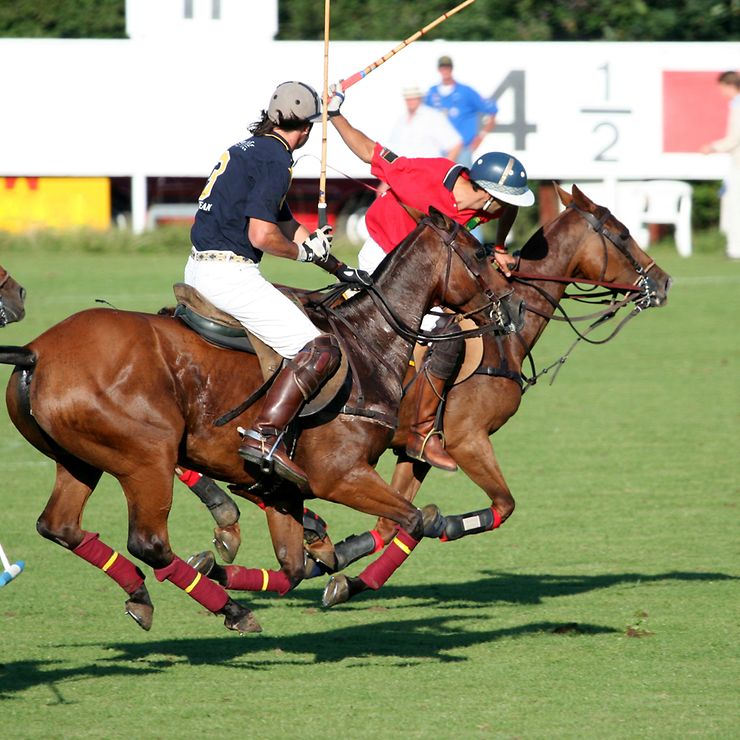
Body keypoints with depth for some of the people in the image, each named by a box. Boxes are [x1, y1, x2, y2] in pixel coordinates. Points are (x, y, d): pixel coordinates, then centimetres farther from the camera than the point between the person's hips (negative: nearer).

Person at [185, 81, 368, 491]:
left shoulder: (245, 149, 20)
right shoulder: (275, 160, -11)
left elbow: (288, 225, 27)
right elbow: (262, 235, -20)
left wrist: (340, 269, 27)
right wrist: (304, 251, -1)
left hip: (198, 269, 10)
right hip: (229, 274, -10)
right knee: (318, 350, -14)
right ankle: (265, 437, -27)